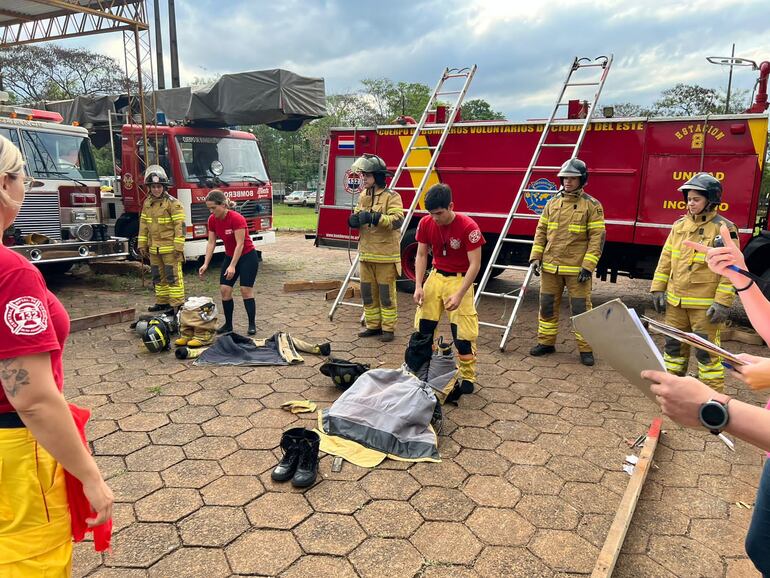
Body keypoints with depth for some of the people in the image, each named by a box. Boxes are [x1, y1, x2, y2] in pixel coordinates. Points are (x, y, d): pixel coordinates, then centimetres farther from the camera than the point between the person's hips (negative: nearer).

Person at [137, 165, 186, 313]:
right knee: (158, 277, 14)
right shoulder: (147, 203, 11)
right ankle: (162, 302, 25)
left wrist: (179, 247, -17)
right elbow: (143, 224, 16)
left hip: (170, 247, -7)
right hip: (154, 248, 7)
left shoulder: (172, 203, -10)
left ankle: (178, 305, 0)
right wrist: (142, 244, 12)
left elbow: (180, 226, -14)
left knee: (173, 276, -5)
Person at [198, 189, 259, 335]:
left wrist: (232, 266, -28)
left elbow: (240, 244, -25)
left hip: (247, 256, -6)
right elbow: (211, 243, -2)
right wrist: (205, 264, -9)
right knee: (224, 289, -1)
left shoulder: (236, 218, -25)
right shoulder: (212, 220, -6)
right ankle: (228, 324, 10)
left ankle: (252, 324, 4)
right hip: (229, 256, 6)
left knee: (246, 290, -7)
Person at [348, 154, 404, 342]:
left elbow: (397, 220, -22)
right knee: (368, 292, 12)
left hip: (385, 254, -7)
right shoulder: (363, 196, 11)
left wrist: (375, 217, -33)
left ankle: (388, 328, 12)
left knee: (386, 293, 1)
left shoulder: (391, 196, -10)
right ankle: (373, 325, 25)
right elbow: (357, 216, 20)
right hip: (366, 253, 7)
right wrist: (354, 219, -4)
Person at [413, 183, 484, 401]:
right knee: (423, 326, 7)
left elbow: (475, 264, -19)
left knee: (463, 333, -5)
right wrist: (418, 286, -9)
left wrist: (459, 294, -25)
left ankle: (468, 379, 10)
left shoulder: (468, 227, -22)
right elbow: (421, 255, 1)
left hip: (460, 279, -5)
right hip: (436, 277, 5)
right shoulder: (425, 223, -8)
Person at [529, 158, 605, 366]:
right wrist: (536, 256, 4)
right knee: (547, 306, 11)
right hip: (550, 267, 4)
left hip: (576, 269, -4)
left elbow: (597, 238, -8)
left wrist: (588, 266, -14)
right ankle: (546, 342, 25)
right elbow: (541, 231, 13)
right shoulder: (552, 202, 9)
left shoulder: (591, 205, -4)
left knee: (581, 309, 2)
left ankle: (585, 348, 13)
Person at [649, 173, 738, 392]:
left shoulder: (723, 229, -8)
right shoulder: (679, 225, 8)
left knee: (707, 350, 1)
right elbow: (666, 259, 12)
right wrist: (658, 289, 7)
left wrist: (723, 302, -16)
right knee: (674, 345, 14)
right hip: (676, 301, 5)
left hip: (705, 305, -5)